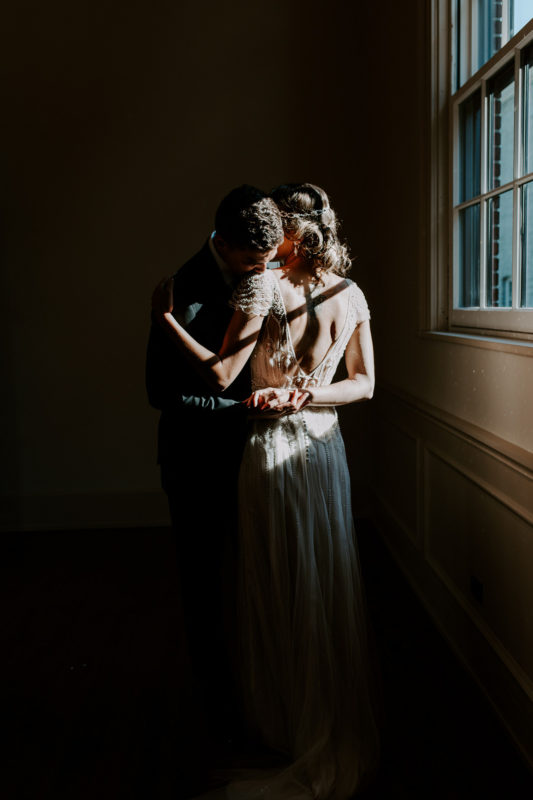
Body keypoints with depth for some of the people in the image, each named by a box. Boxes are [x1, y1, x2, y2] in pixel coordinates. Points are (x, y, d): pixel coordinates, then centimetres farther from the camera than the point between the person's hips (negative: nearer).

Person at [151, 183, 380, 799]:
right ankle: (338, 733, 31)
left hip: (273, 449, -5)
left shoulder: (262, 287, -15)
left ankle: (285, 726, 25)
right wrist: (301, 394, -3)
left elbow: (220, 375, -18)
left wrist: (165, 317, -10)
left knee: (276, 591, 9)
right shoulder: (351, 295, 2)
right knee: (329, 589, 16)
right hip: (325, 446, 5)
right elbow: (364, 384, 3)